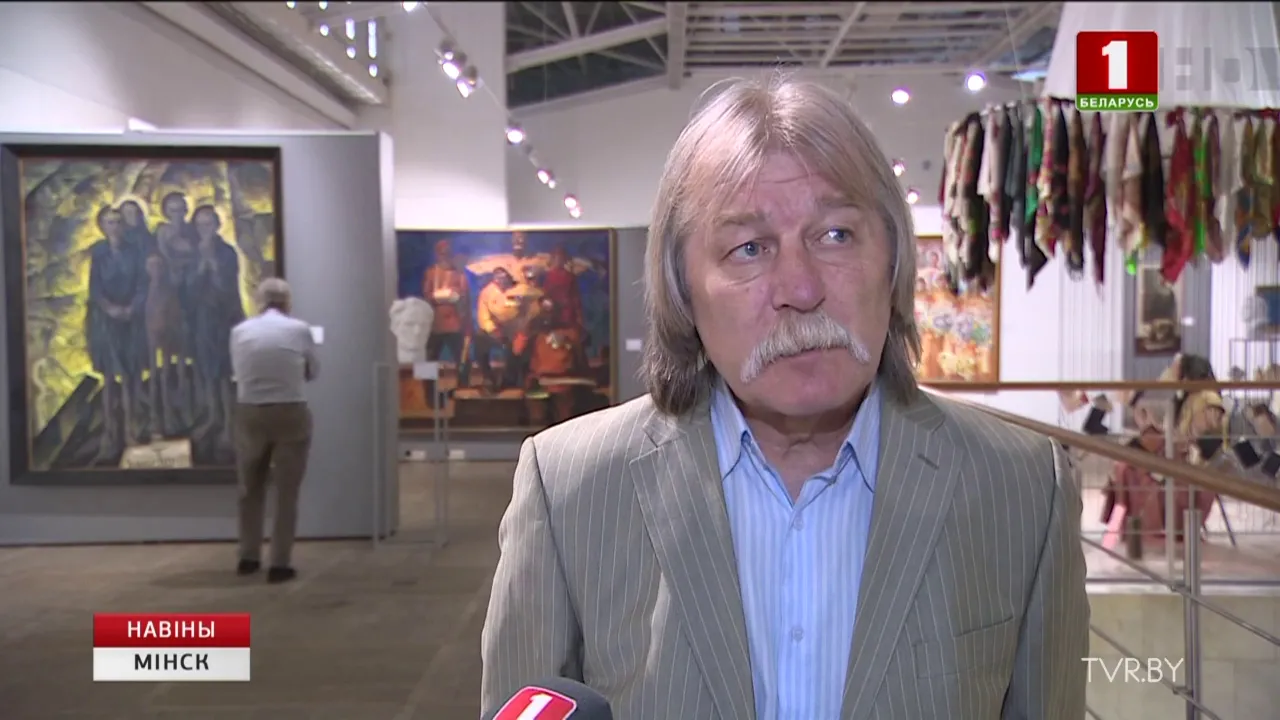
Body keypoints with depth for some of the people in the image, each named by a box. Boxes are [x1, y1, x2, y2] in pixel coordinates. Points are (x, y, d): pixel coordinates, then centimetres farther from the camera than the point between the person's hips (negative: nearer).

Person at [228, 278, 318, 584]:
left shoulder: (239, 331, 0)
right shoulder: (300, 329, -4)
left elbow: (237, 373, 10)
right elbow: (312, 372, 9)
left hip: (250, 414, 2)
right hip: (291, 414, -2)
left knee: (251, 489, 20)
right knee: (287, 492, 7)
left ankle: (248, 557, 28)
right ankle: (280, 564, 6)